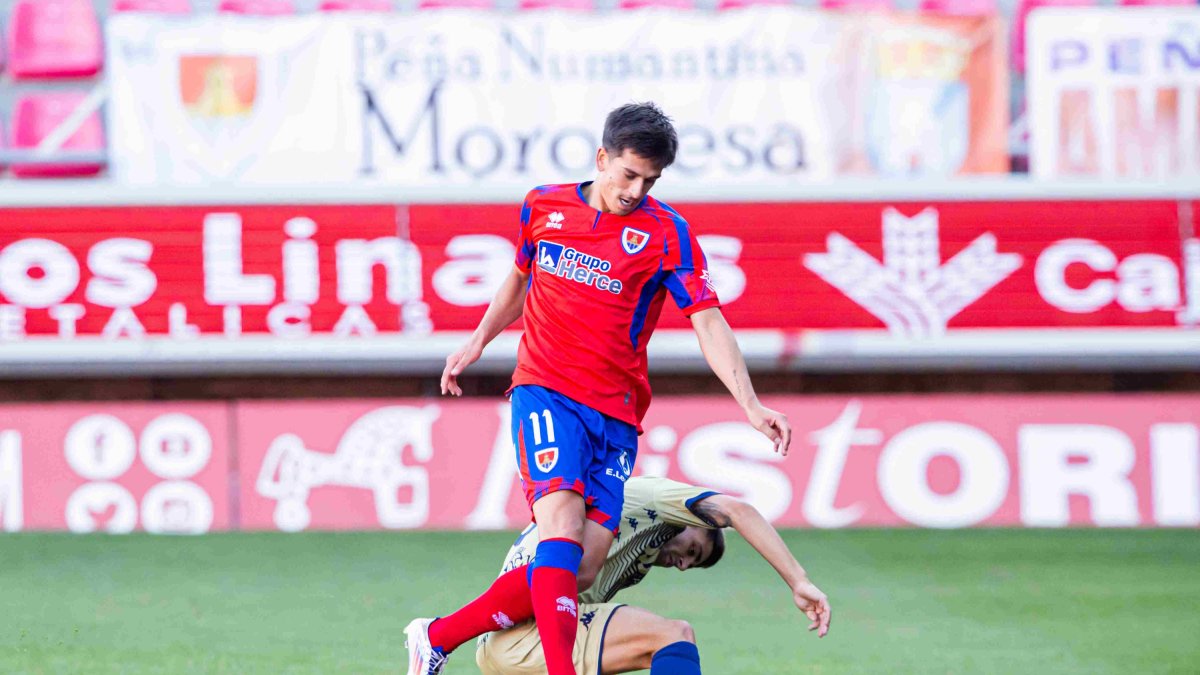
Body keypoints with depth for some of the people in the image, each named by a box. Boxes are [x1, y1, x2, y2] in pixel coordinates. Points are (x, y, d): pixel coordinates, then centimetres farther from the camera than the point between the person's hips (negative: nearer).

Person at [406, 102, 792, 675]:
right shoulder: (542, 207, 6)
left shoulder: (665, 233, -1)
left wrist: (751, 406, -18)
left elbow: (708, 322, -7)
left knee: (584, 568, -7)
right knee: (562, 522, -25)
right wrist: (478, 341, 31)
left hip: (617, 413, 1)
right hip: (546, 392, -1)